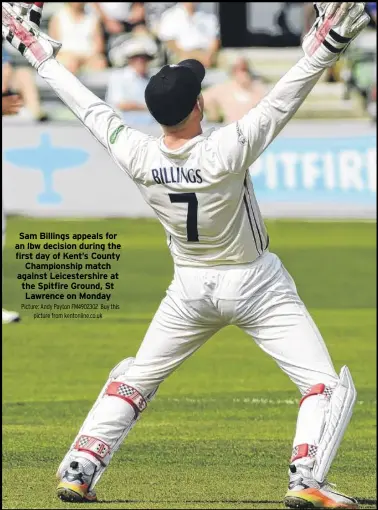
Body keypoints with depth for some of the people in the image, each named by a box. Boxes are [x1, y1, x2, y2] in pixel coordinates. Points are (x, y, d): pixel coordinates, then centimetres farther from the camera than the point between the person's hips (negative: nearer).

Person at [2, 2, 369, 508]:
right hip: (256, 285, -4)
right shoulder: (226, 152, -28)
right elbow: (282, 101, -33)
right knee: (329, 386, -2)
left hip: (190, 290, 4)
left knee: (135, 378, 22)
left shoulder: (137, 157, -16)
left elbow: (90, 108, -5)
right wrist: (323, 48, -36)